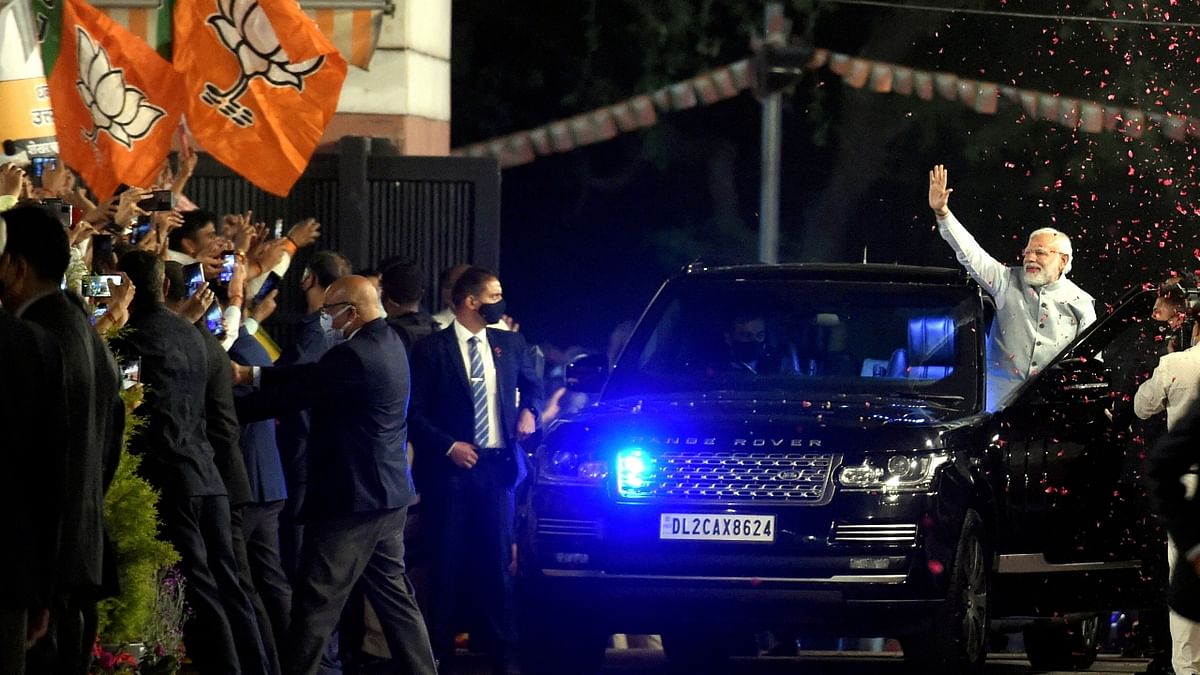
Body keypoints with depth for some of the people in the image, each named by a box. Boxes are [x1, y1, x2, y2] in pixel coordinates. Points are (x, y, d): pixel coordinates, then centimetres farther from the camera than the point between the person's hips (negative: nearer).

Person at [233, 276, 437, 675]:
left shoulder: (355, 356, -20)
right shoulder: (385, 344, 11)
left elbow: (292, 395, -17)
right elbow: (313, 377, 14)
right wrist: (251, 374, 10)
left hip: (352, 497, -10)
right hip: (387, 494, 10)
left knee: (316, 603, -6)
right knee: (393, 595, 15)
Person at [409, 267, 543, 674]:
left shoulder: (509, 344, 10)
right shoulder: (432, 349, -5)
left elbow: (531, 384, 26)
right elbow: (416, 412, -6)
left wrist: (529, 411, 6)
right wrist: (448, 446, -13)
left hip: (497, 466, 3)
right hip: (451, 468, -3)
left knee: (496, 560, 5)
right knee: (448, 561, 2)